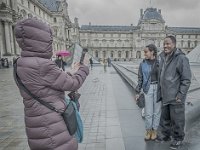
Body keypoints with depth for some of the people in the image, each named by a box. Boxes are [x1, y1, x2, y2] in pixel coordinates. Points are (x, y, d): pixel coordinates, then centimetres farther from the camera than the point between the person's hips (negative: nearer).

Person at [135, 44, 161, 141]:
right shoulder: (143, 64, 1)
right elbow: (140, 79, 3)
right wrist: (138, 92, 1)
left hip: (158, 88, 0)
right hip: (147, 89, 1)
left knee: (157, 110, 9)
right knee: (148, 112, 3)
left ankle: (154, 131, 25)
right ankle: (148, 131, 22)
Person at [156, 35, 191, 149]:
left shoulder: (181, 58, -14)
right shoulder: (163, 58, 8)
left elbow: (186, 79, -14)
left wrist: (181, 95, -17)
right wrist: (160, 92, 14)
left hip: (176, 96, -7)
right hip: (165, 95, 7)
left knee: (177, 118, 7)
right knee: (165, 117, 18)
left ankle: (178, 138, 27)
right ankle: (166, 135, 37)